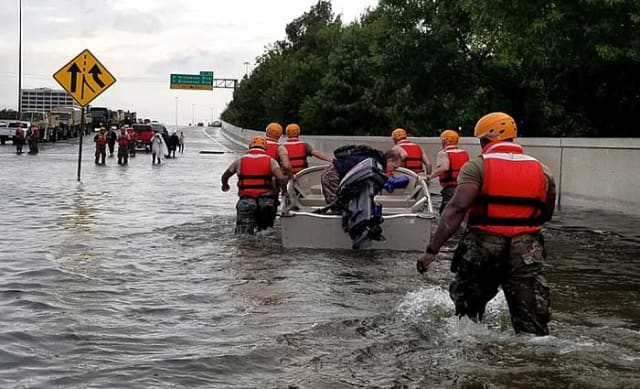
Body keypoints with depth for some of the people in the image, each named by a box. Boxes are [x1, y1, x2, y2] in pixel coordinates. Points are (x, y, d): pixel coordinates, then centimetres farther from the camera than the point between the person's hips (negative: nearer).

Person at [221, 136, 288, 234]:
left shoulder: (240, 161, 8)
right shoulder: (270, 161, 3)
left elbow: (225, 177, 21)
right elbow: (281, 178, -13)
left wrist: (225, 185, 43)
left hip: (245, 202, 0)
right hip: (267, 202, 0)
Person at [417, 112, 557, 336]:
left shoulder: (477, 167, -4)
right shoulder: (542, 171, 9)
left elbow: (456, 208, -16)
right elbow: (546, 215, 19)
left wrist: (432, 250, -18)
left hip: (482, 249, -2)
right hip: (526, 251, 2)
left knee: (466, 312, 19)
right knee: (533, 326, 4)